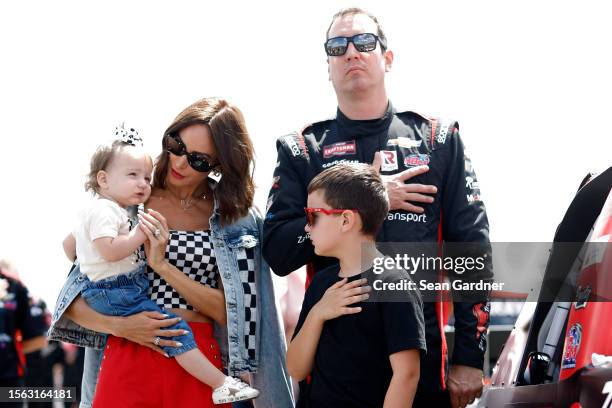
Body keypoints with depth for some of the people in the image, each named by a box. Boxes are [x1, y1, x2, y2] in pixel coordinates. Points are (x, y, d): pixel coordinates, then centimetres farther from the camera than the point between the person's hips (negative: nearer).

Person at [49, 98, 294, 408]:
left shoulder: (237, 219, 3)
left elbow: (228, 310, -6)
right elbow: (73, 301, 2)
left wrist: (163, 265, -13)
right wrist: (117, 325, -16)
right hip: (126, 357, 0)